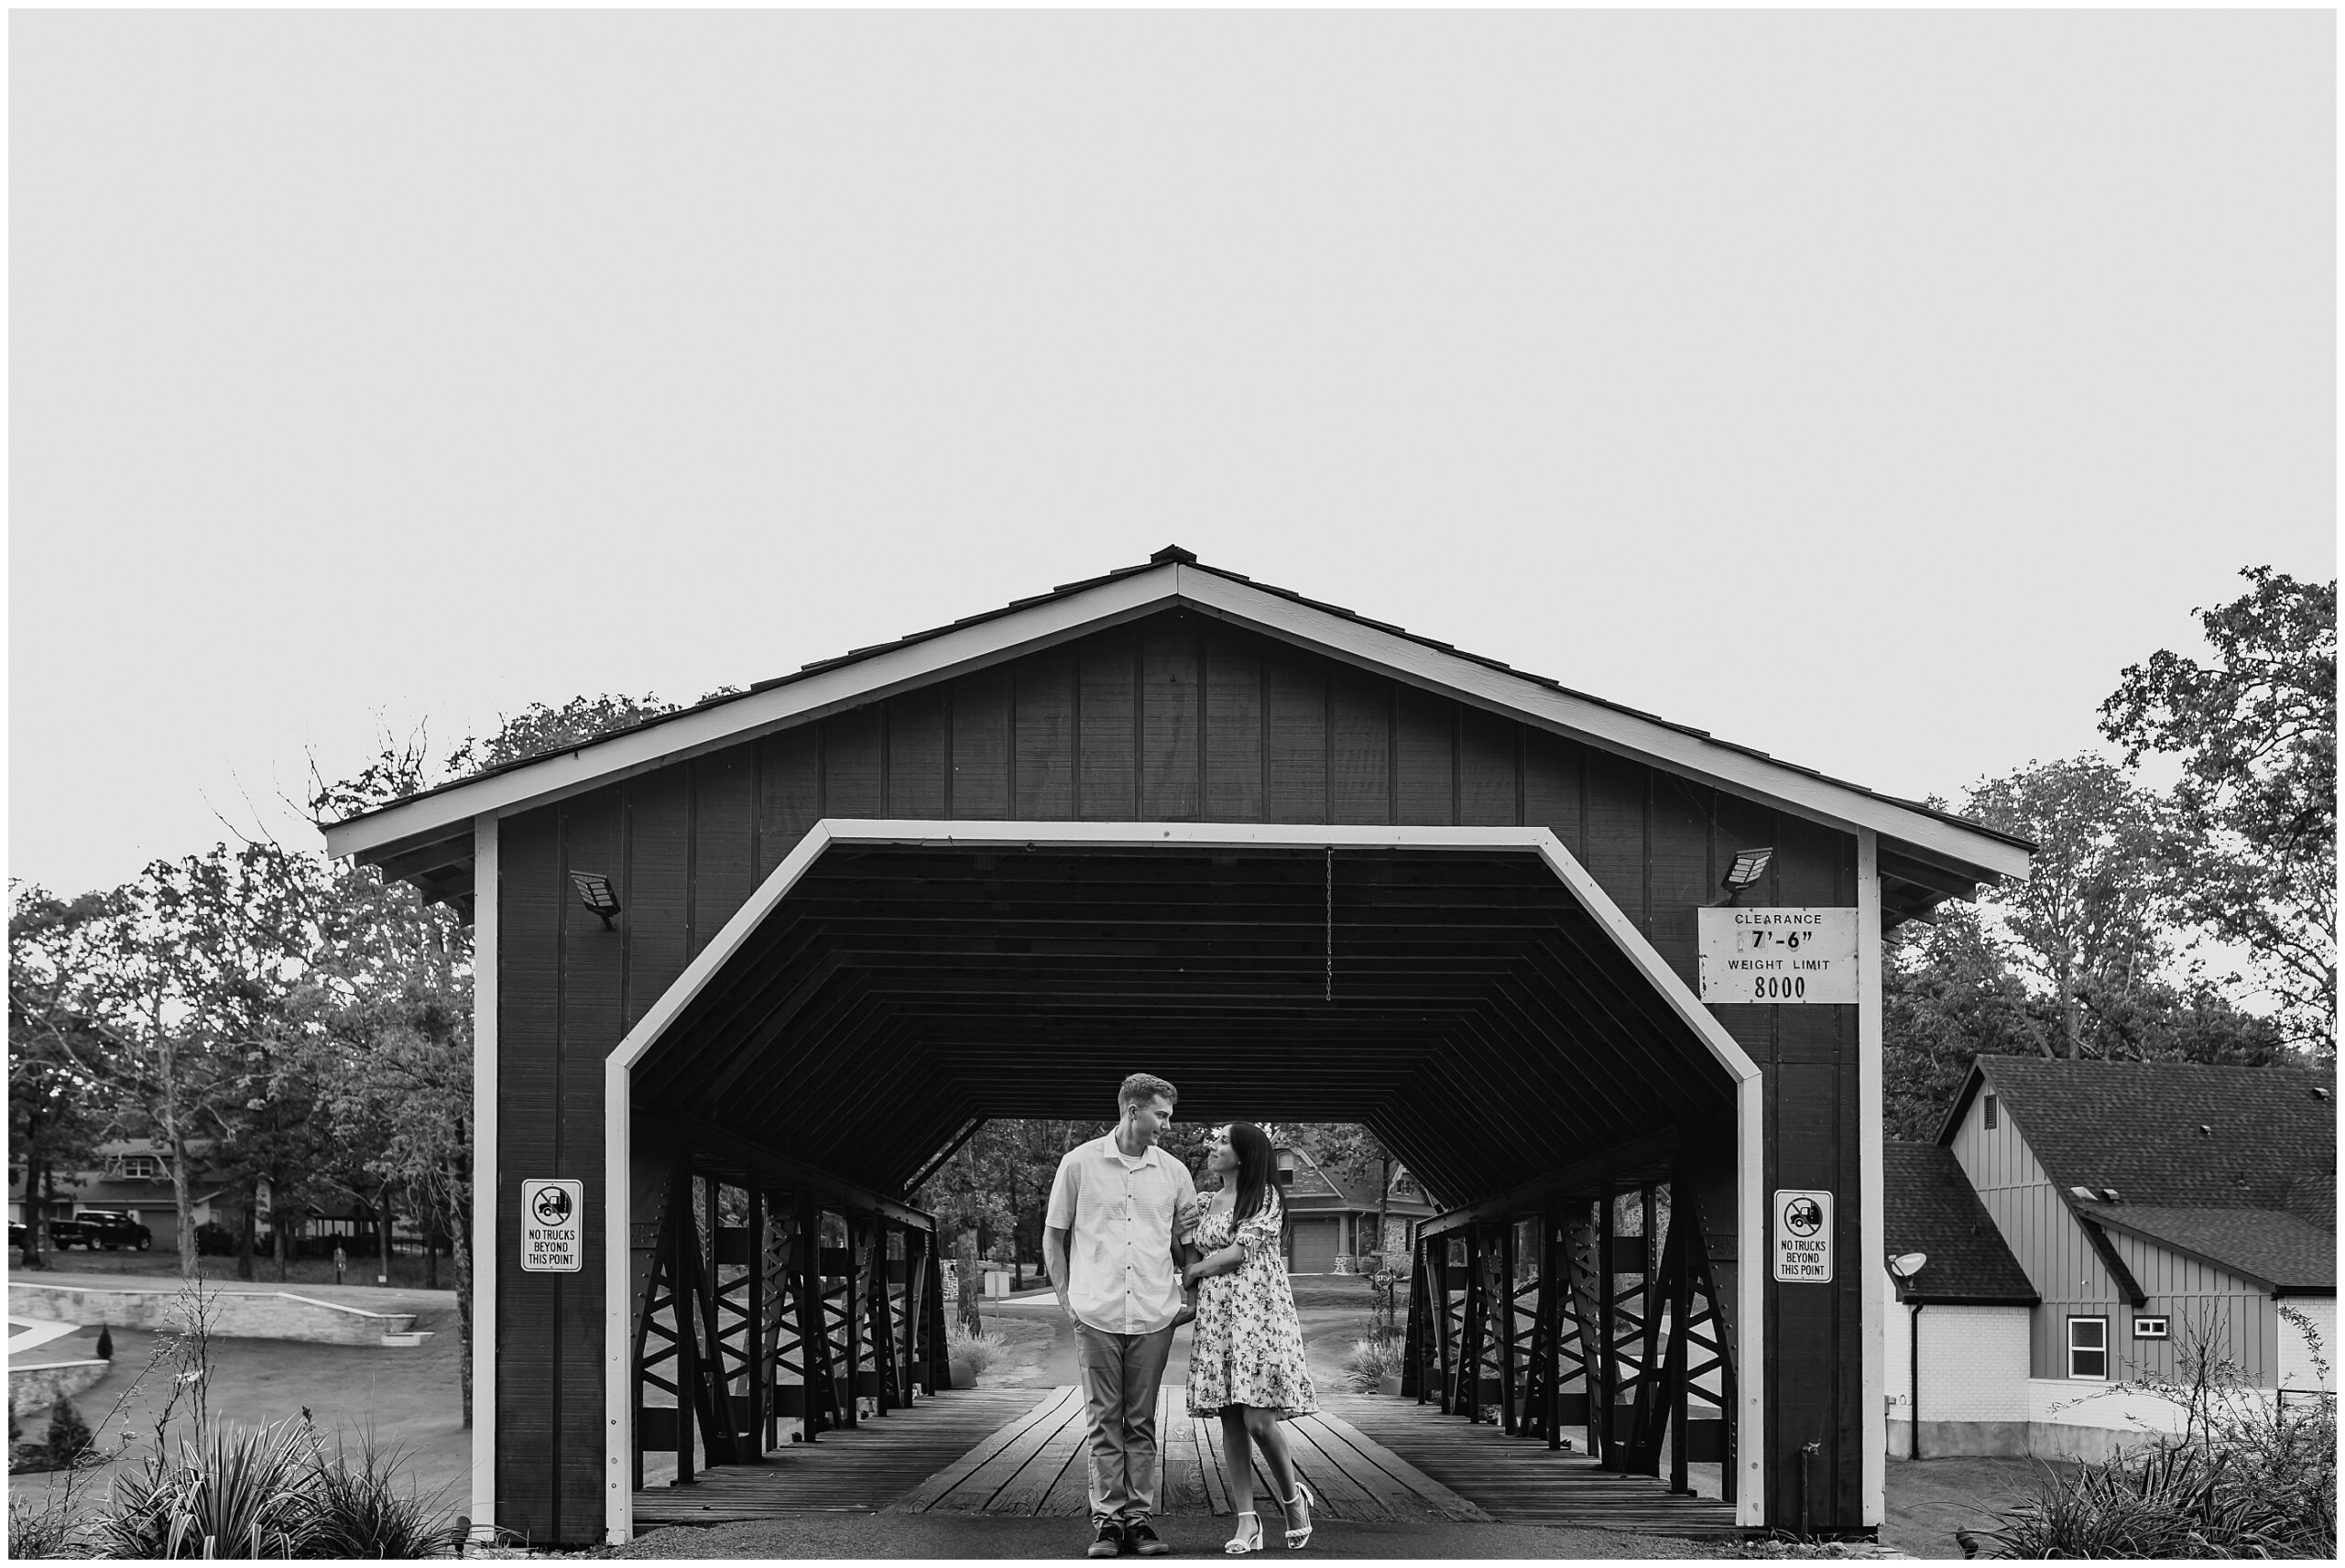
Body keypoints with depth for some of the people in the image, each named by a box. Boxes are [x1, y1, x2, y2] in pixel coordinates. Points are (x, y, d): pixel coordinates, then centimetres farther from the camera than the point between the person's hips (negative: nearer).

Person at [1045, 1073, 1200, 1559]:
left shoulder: (1174, 1172, 8)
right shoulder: (1080, 1163, 2)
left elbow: (1185, 1246, 19)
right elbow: (1053, 1236, 9)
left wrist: (1183, 1234, -3)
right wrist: (1066, 1295, 2)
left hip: (1153, 1315, 2)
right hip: (1097, 1314, -2)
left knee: (1142, 1422, 4)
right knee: (1105, 1419, 0)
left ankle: (1139, 1518, 8)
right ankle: (1108, 1520, 4)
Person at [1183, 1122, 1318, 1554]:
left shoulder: (1265, 1196, -2)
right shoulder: (1209, 1204, 18)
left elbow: (1239, 1253, -9)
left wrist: (1192, 1271, 0)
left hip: (1258, 1312, -6)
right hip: (1215, 1317, 6)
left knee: (1258, 1418, -14)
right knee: (1231, 1421, 0)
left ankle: (1293, 1497, 9)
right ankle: (1247, 1521, 1)